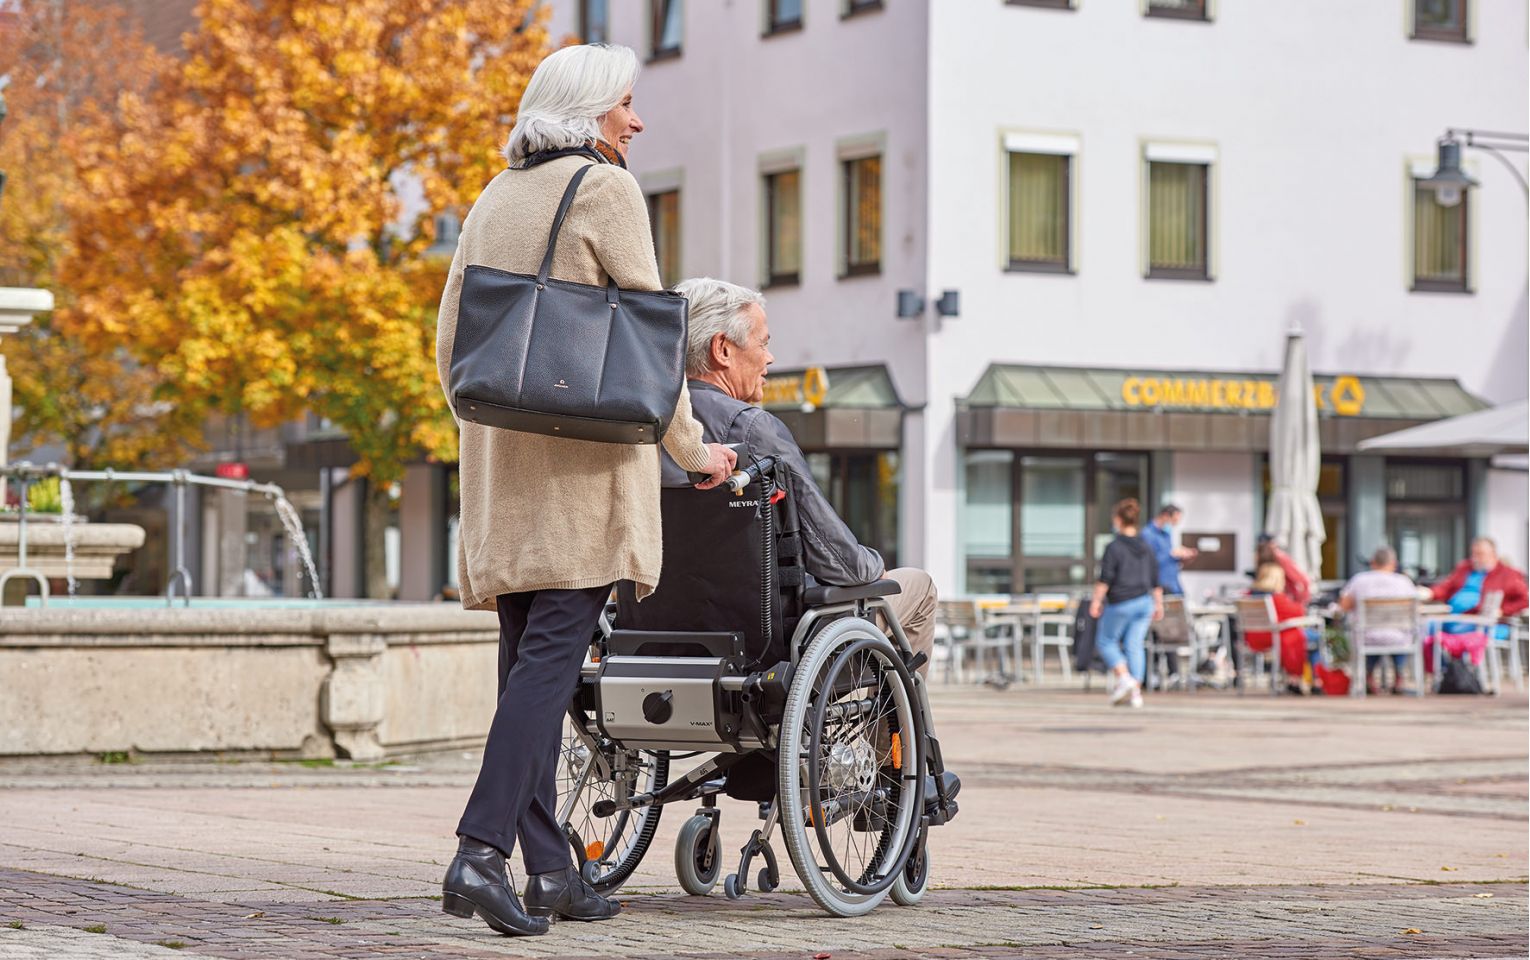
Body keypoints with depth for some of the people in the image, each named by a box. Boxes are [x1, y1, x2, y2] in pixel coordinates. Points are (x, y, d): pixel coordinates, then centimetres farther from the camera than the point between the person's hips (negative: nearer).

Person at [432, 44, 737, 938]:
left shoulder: (494, 199, 15)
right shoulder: (605, 190, -5)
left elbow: (450, 344, 17)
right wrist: (689, 445, 3)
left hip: (501, 461, 7)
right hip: (585, 459, -7)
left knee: (529, 657, 7)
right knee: (552, 654, -11)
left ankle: (549, 869, 7)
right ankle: (482, 848, -21)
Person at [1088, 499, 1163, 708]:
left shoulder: (1113, 547, -11)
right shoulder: (1146, 549, 8)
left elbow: (1105, 578, -14)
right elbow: (1155, 581, 11)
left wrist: (1096, 601, -7)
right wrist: (1158, 604, 18)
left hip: (1120, 603, -6)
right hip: (1144, 601, 6)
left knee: (1106, 641, 9)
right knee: (1135, 645, 6)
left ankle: (1123, 677, -9)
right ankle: (1136, 692, 1)